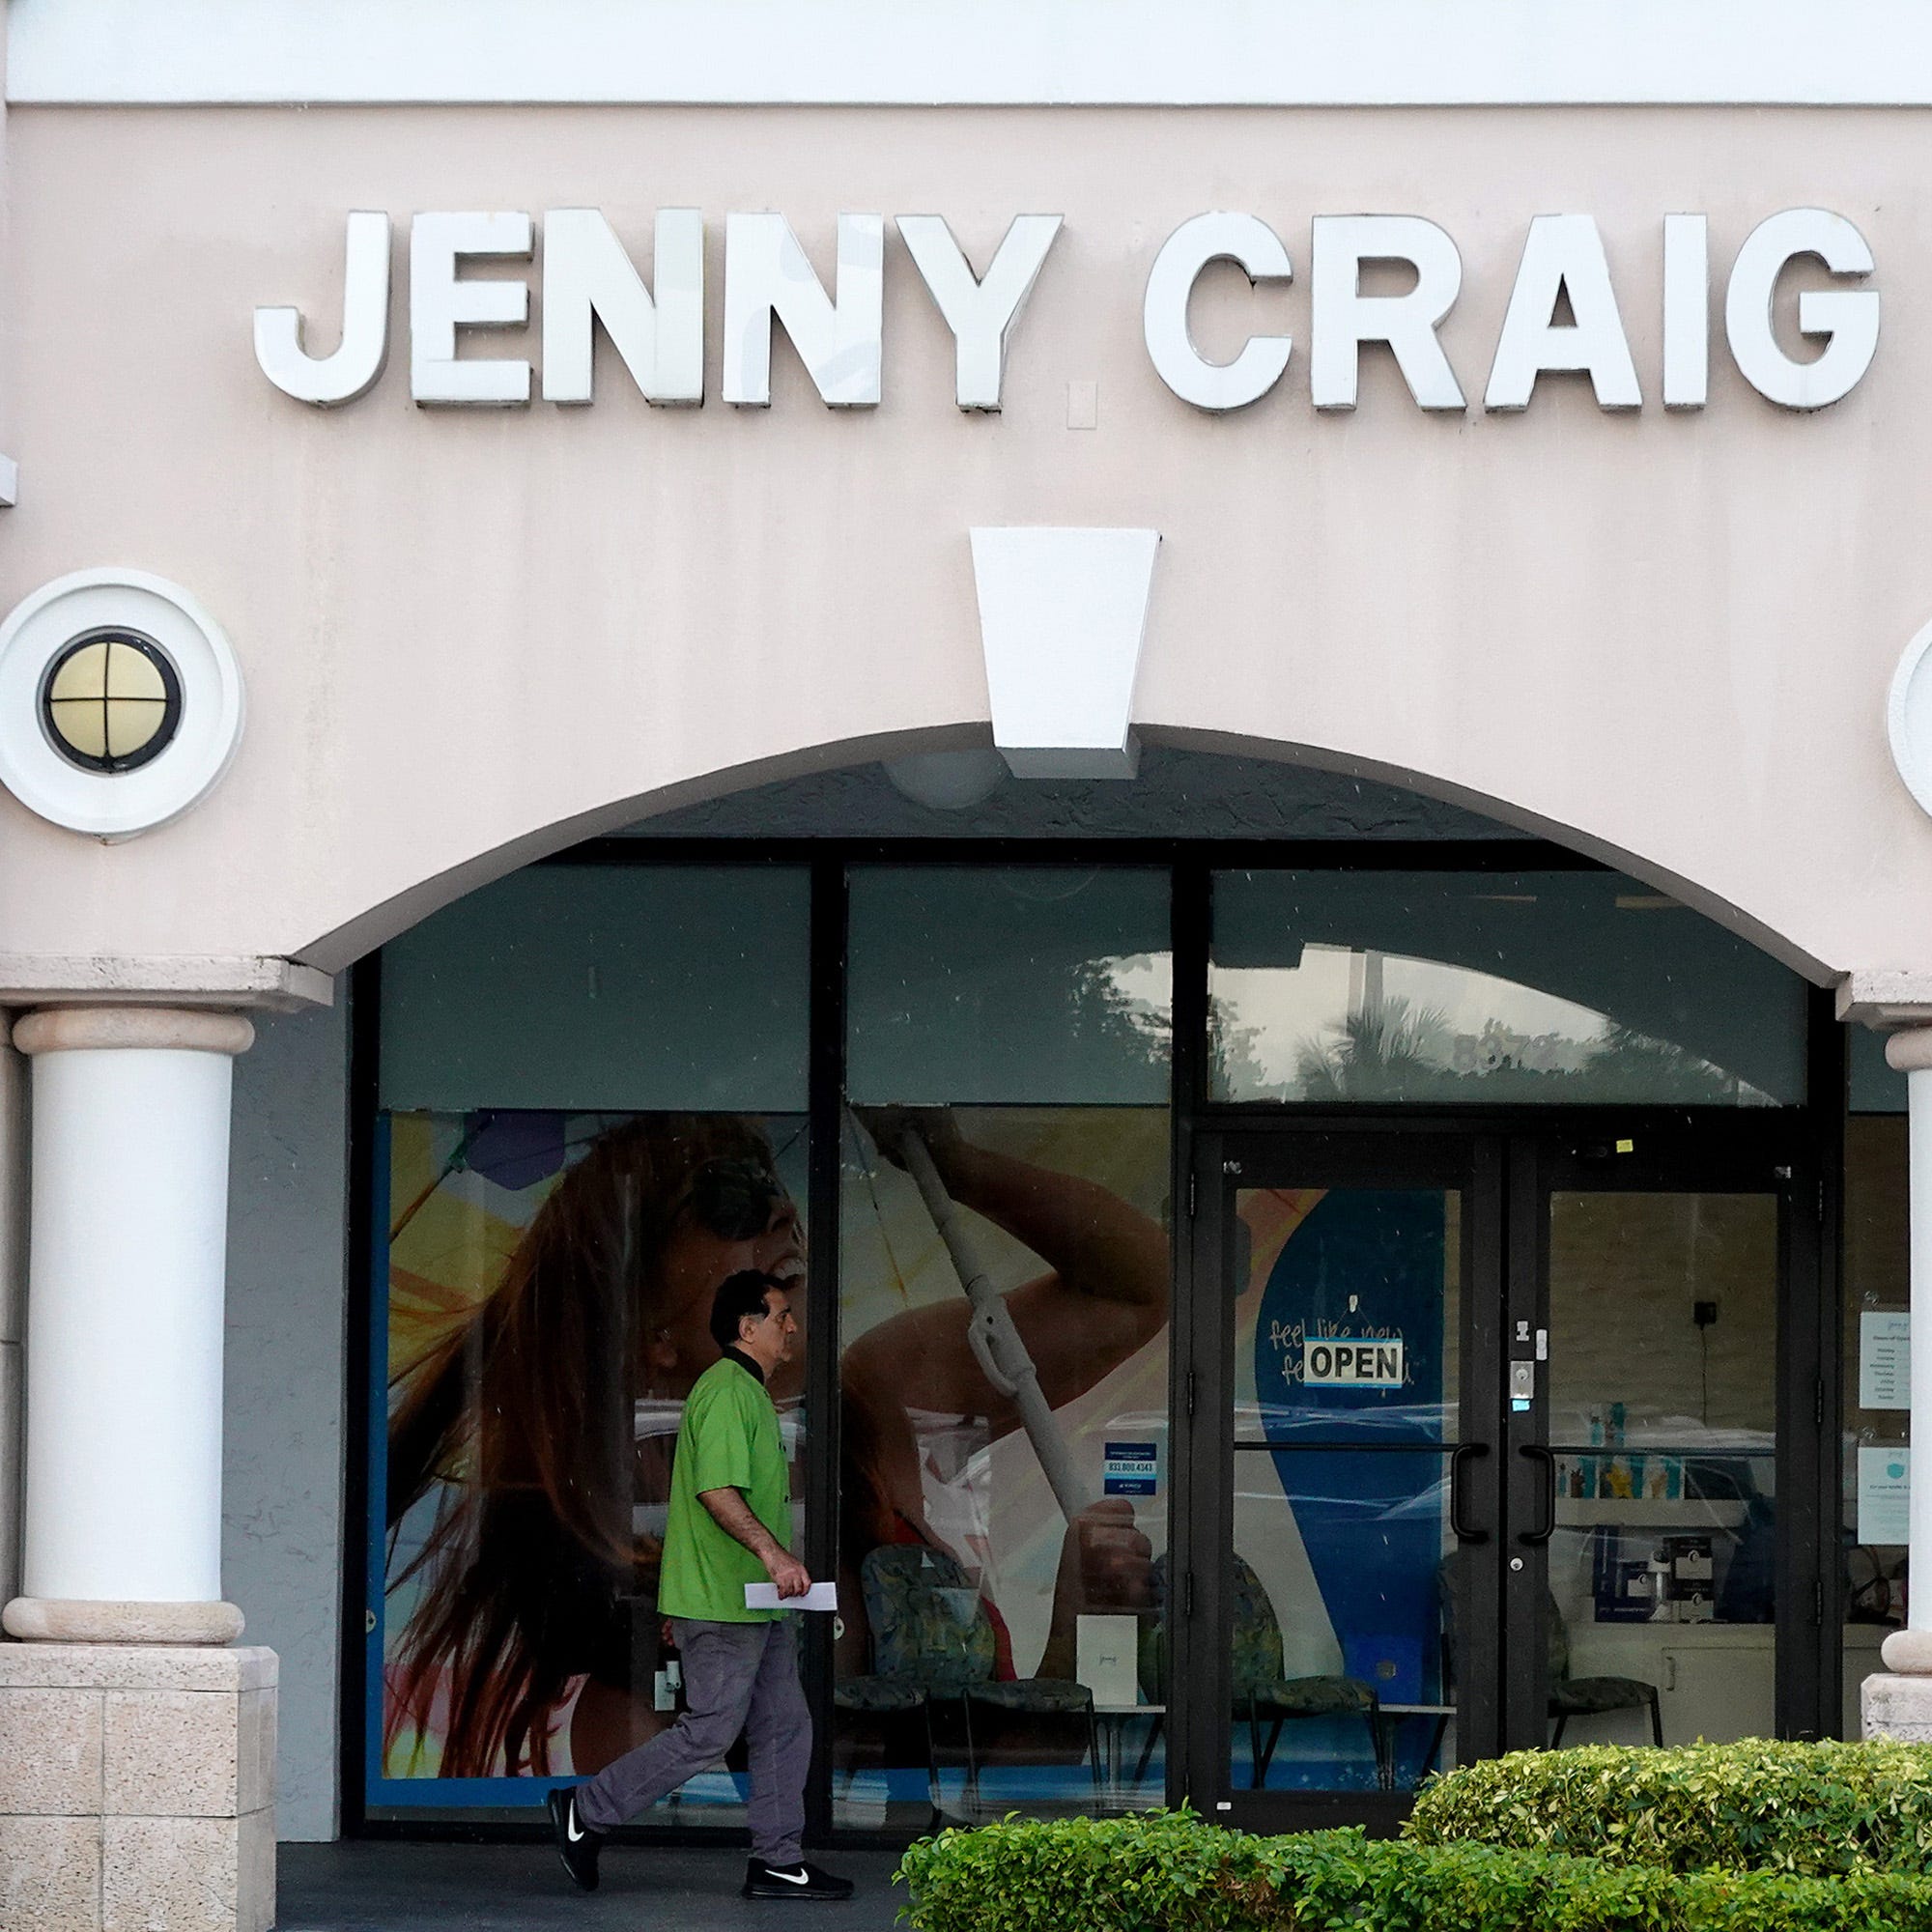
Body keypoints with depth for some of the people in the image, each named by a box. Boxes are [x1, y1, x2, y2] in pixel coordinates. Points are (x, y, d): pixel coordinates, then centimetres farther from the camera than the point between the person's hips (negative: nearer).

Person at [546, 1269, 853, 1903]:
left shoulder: (749, 1392, 19)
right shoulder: (727, 1391, -15)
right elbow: (717, 1489, -26)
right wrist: (772, 1552, -33)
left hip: (755, 1602, 11)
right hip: (722, 1602, -11)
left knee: (784, 1727, 8)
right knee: (709, 1732, -8)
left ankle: (777, 1863, 11)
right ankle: (584, 1813, 1)